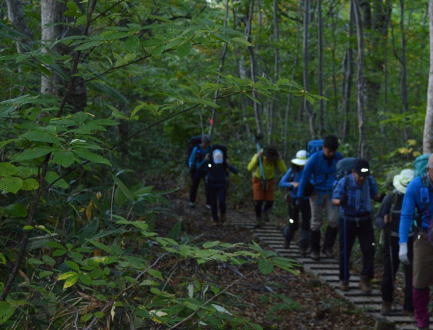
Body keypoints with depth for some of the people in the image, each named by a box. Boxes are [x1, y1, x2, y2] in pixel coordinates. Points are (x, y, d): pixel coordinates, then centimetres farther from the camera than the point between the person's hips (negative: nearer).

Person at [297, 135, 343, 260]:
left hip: (332, 193, 2)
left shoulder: (339, 158, -6)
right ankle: (315, 250, 15)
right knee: (316, 223, 4)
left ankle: (327, 247, 7)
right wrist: (299, 196, -9)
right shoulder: (314, 159, -15)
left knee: (334, 220, -9)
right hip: (317, 193, -2)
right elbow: (305, 177, -10)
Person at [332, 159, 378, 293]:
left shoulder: (370, 180, -4)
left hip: (365, 220, 2)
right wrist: (340, 201, -36)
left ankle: (365, 280, 2)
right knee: (345, 251, 7)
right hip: (347, 220, -2)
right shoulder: (344, 181, -12)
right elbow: (334, 199, -15)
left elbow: (375, 195, 13)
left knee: (369, 250, -8)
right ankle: (344, 280, 23)